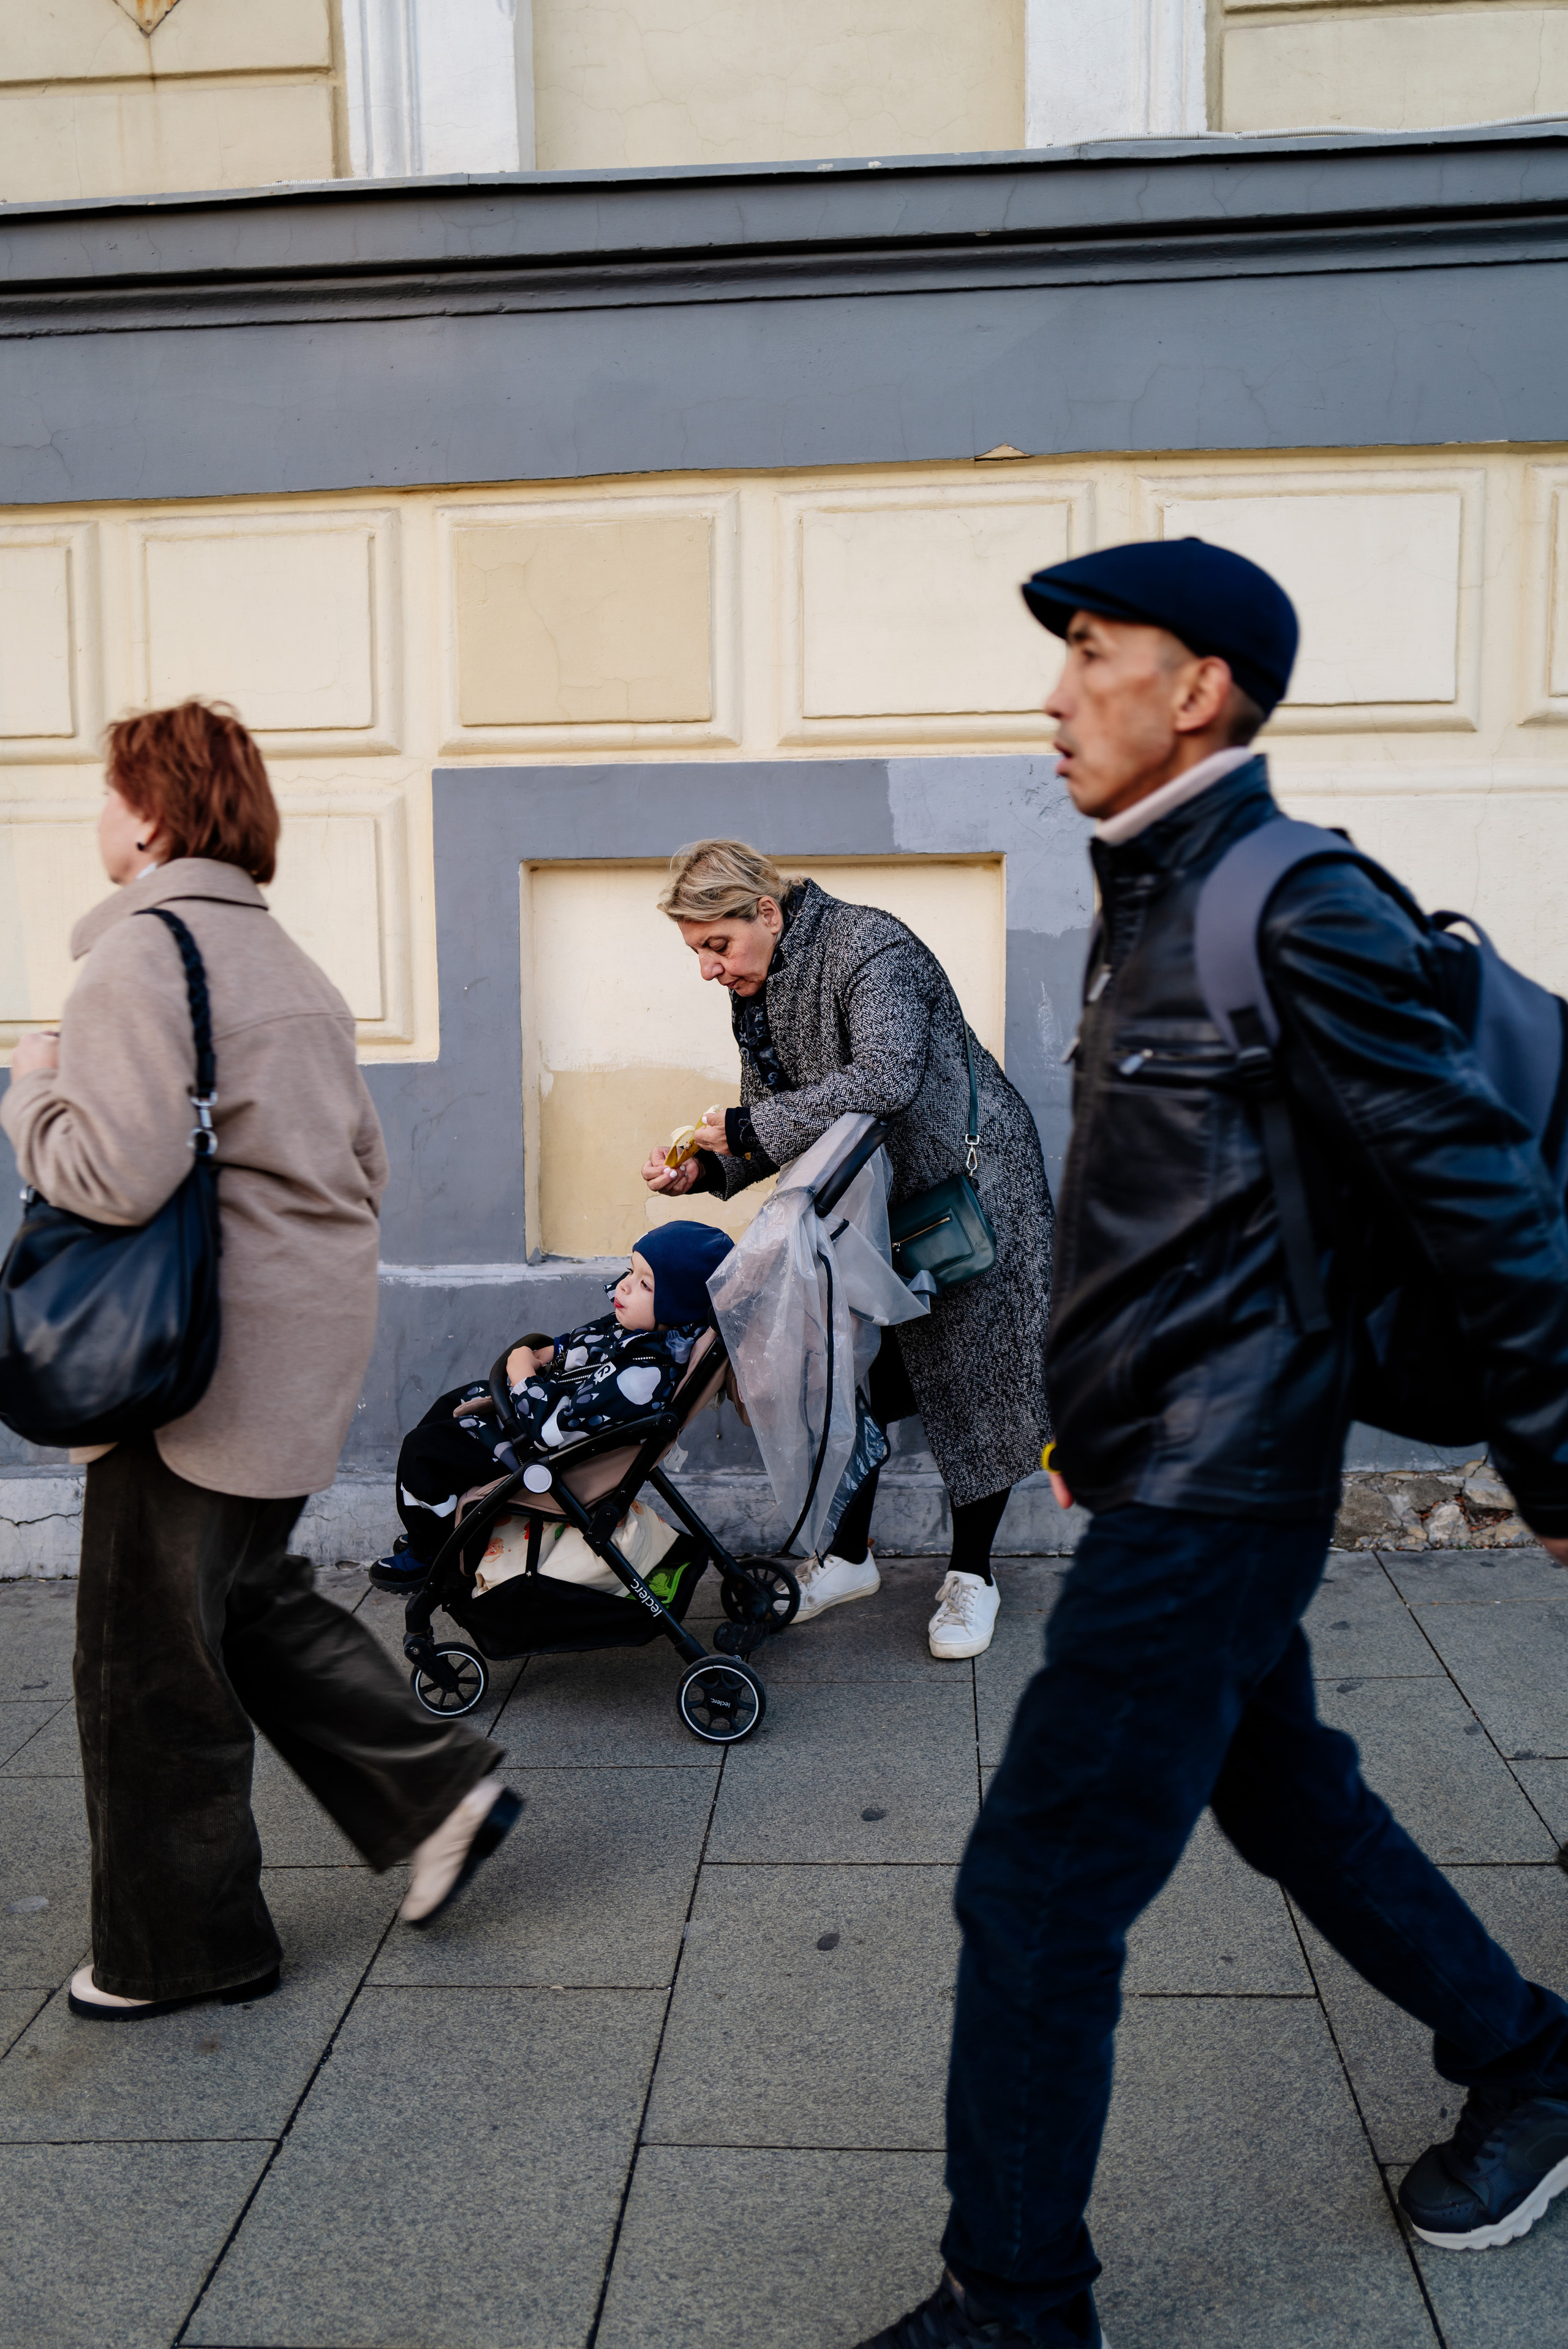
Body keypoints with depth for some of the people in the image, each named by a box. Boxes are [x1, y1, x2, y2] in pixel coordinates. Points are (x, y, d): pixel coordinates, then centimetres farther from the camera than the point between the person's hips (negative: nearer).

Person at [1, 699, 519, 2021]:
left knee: (151, 1650, 5)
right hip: (315, 1330, 9)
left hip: (208, 1354, -9)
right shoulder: (284, 958, 15)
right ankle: (439, 1791, 20)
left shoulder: (141, 948, -14)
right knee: (250, 1596, 22)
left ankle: (179, 1947, 19)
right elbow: (363, 1161, 18)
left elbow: (118, 1173, -24)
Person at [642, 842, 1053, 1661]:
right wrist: (704, 1167, -13)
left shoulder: (868, 948, -24)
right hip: (865, 1200, 8)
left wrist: (753, 1128, -32)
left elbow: (885, 1078, -38)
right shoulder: (756, 987, 2)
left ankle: (971, 1573, 15)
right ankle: (850, 1556, 25)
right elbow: (770, 1120, 7)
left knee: (972, 1378, 1)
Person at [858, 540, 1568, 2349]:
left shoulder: (1298, 918, -19)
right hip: (1169, 1472, 10)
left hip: (1208, 1500, -10)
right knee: (1280, 1791, 25)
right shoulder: (1153, 908, 10)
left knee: (1037, 1892, -2)